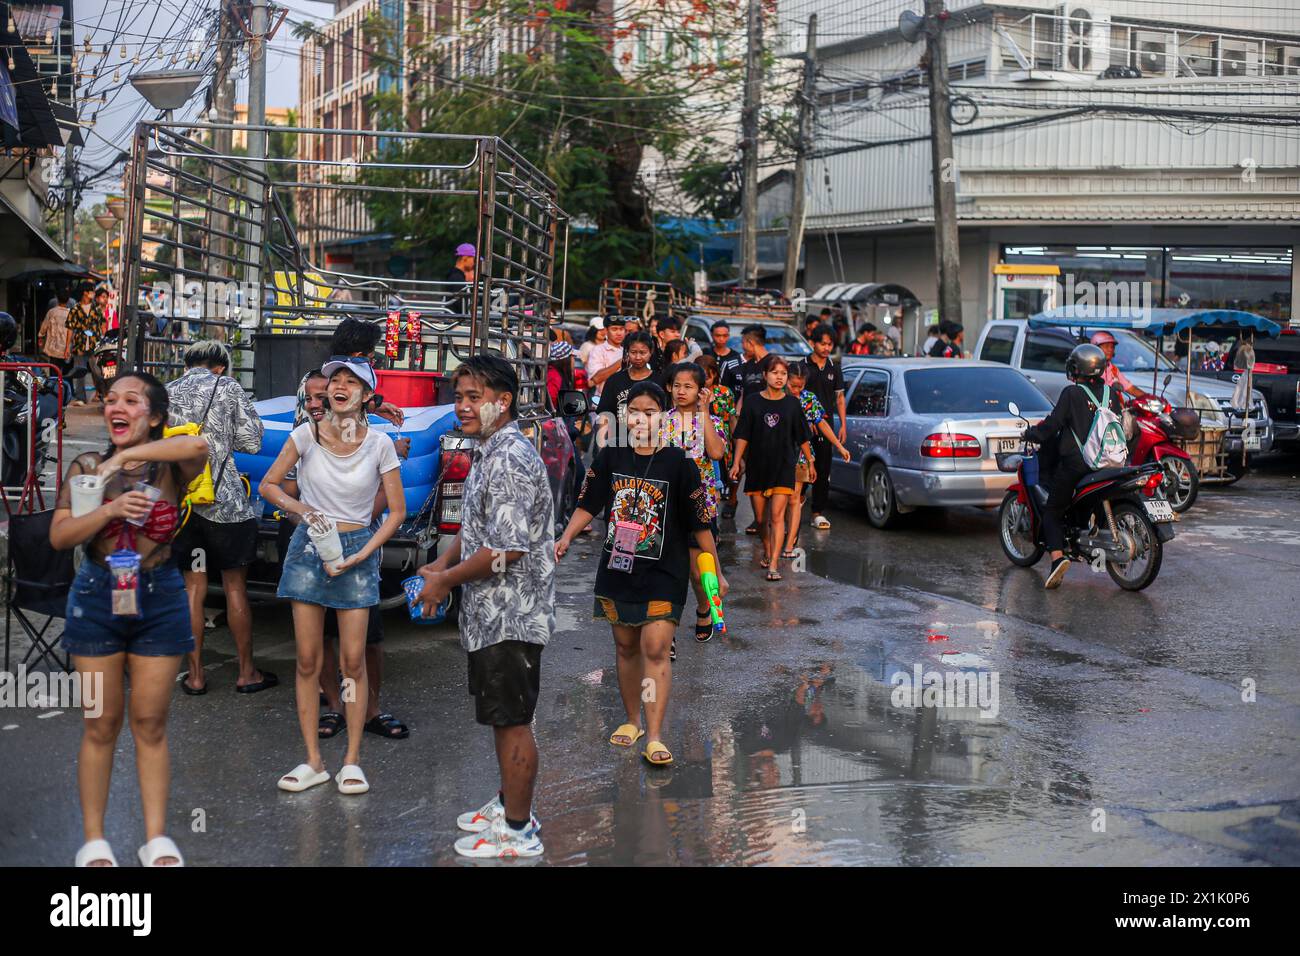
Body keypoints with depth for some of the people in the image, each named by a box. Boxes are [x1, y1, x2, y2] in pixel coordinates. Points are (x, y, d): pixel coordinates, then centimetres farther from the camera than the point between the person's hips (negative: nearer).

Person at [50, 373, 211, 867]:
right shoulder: (86, 467, 3)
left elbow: (198, 445, -26)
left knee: (150, 723, 4)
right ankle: (94, 842, 14)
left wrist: (126, 456, -21)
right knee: (101, 724, 5)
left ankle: (157, 841, 12)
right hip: (98, 599, 1)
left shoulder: (171, 469, -2)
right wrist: (111, 509, -19)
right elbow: (59, 535, -5)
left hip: (158, 598, -1)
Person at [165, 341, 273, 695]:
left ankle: (195, 675, 14)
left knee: (193, 589, 10)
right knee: (235, 587, 5)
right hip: (225, 503, -3)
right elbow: (251, 442, -3)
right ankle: (247, 673, 13)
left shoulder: (166, 393, 8)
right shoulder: (227, 387, -1)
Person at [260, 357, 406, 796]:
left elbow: (397, 511, -1)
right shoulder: (306, 434, -5)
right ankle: (313, 761, 13)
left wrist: (361, 556, -10)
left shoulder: (379, 444, -7)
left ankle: (352, 761, 11)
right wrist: (301, 509, -14)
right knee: (307, 659, 3)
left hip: (357, 547, -1)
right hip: (309, 545, 1)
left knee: (353, 660, -1)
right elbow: (268, 485, 5)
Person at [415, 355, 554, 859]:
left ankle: (518, 831, 12)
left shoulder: (510, 459, -22)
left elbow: (506, 548, -27)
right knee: (502, 717, 20)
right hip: (492, 612, 10)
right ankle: (508, 802, 35)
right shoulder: (491, 452, 12)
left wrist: (446, 581, -15)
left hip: (510, 615, -10)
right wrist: (444, 561, 7)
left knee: (512, 721, 0)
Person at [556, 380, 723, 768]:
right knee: (626, 648, 14)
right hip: (617, 572, 4)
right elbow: (588, 505, 9)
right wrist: (567, 537, -6)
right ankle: (632, 721, 31)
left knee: (655, 649, -11)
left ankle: (655, 737, -9)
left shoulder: (678, 463, -8)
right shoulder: (611, 457, 1)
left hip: (664, 575, -4)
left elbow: (699, 523, -4)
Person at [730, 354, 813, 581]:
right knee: (760, 517, 10)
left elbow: (802, 437, 9)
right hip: (757, 466, 1)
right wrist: (737, 462, -6)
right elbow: (743, 435, 1)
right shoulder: (753, 401, 1)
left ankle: (774, 564, -14)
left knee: (777, 516, -11)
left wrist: (810, 461, 11)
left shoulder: (792, 403, 2)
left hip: (783, 466, -1)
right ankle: (767, 552, 35)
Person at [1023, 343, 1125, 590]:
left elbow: (1053, 423, -11)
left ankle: (1057, 556, -19)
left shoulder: (1072, 393, -9)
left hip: (1075, 463, -5)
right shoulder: (1112, 394, 8)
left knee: (1052, 511, 1)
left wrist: (1030, 433, 5)